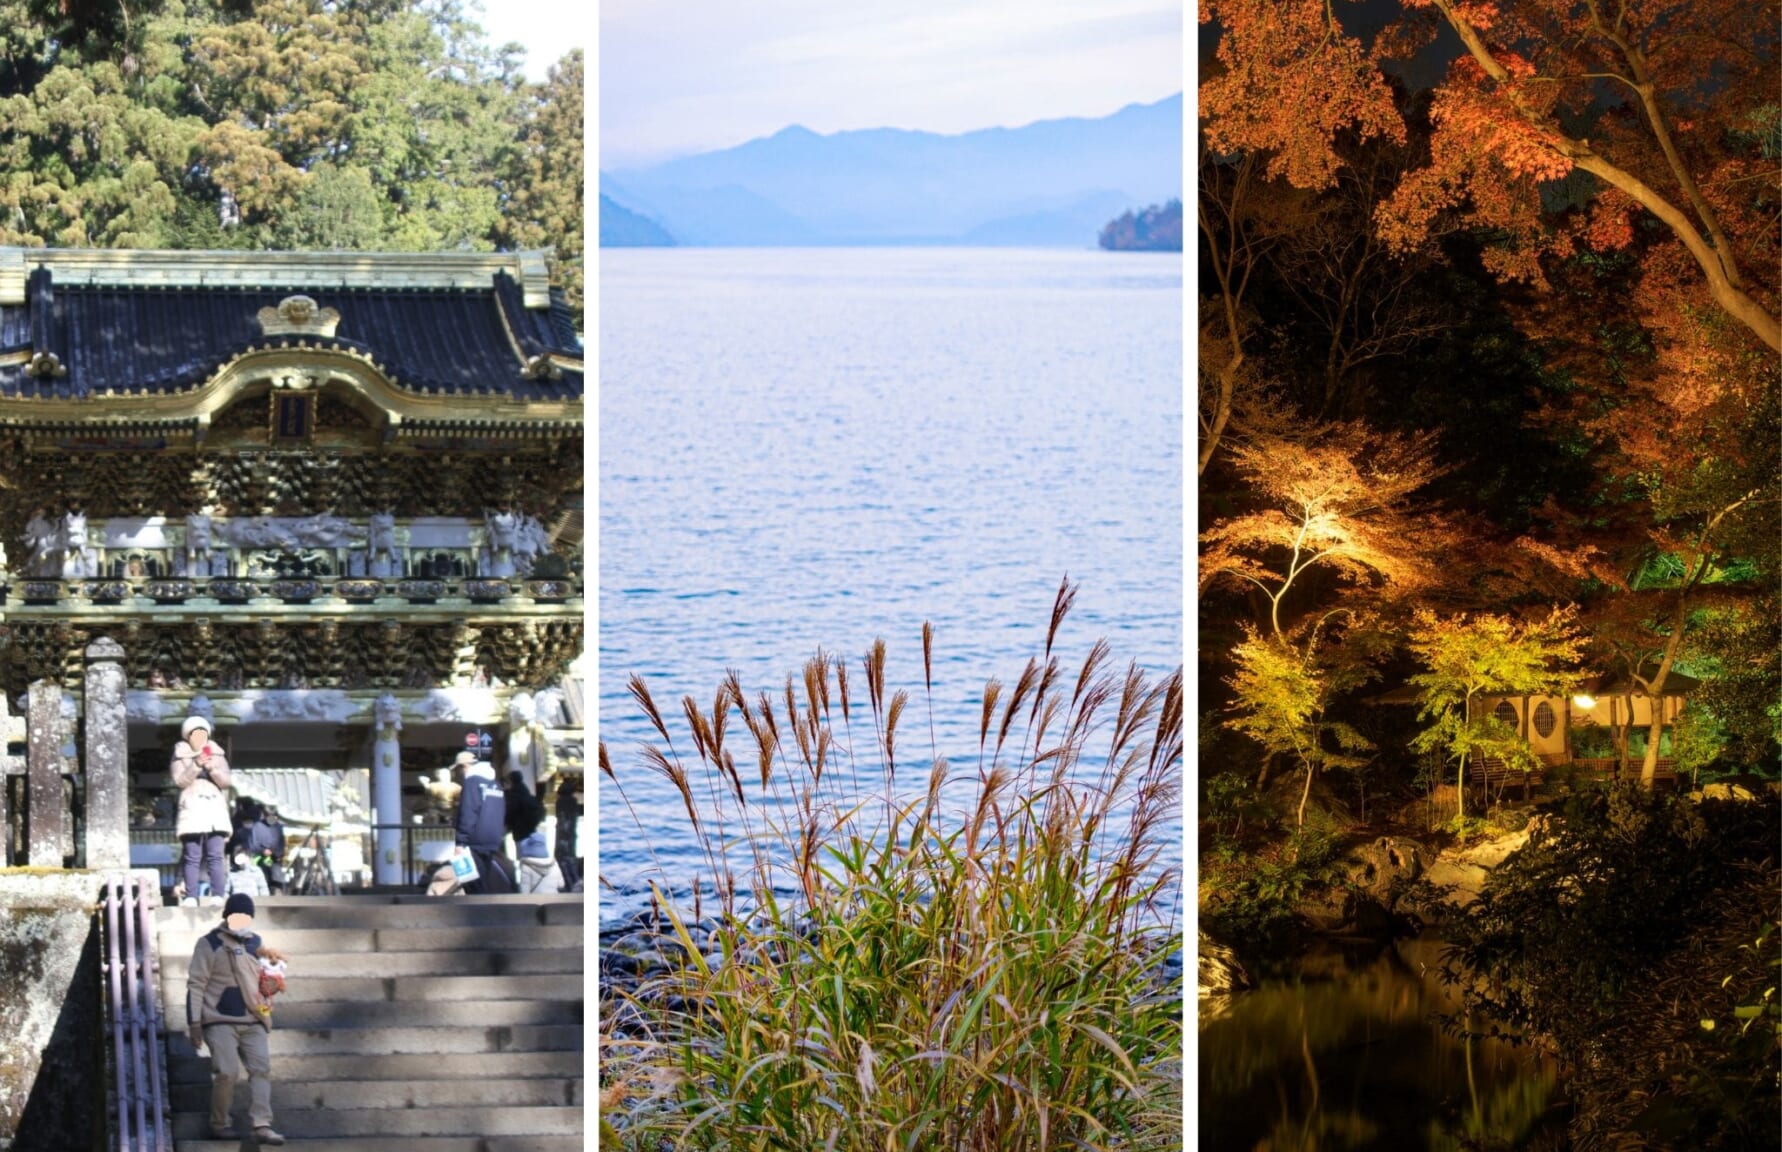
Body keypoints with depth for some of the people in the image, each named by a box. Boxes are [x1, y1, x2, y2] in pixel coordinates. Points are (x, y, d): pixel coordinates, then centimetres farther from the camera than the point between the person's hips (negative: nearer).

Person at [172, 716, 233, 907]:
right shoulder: (181, 756, 8)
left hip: (215, 812, 2)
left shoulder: (217, 755, 16)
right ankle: (191, 898, -11)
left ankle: (218, 896, -6)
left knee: (215, 857, -4)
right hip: (192, 812, -2)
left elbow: (226, 782, 7)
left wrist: (213, 769, -10)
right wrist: (196, 765, -16)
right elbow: (179, 781, -5)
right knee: (192, 857, -8)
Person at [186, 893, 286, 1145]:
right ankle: (219, 1124, 2)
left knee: (261, 1069, -8)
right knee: (227, 1072, -14)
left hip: (253, 1022, 5)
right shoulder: (209, 944, -3)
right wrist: (194, 1022, -11)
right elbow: (195, 984, -6)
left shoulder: (254, 942, 15)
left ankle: (261, 1125, -13)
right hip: (221, 1021, -5)